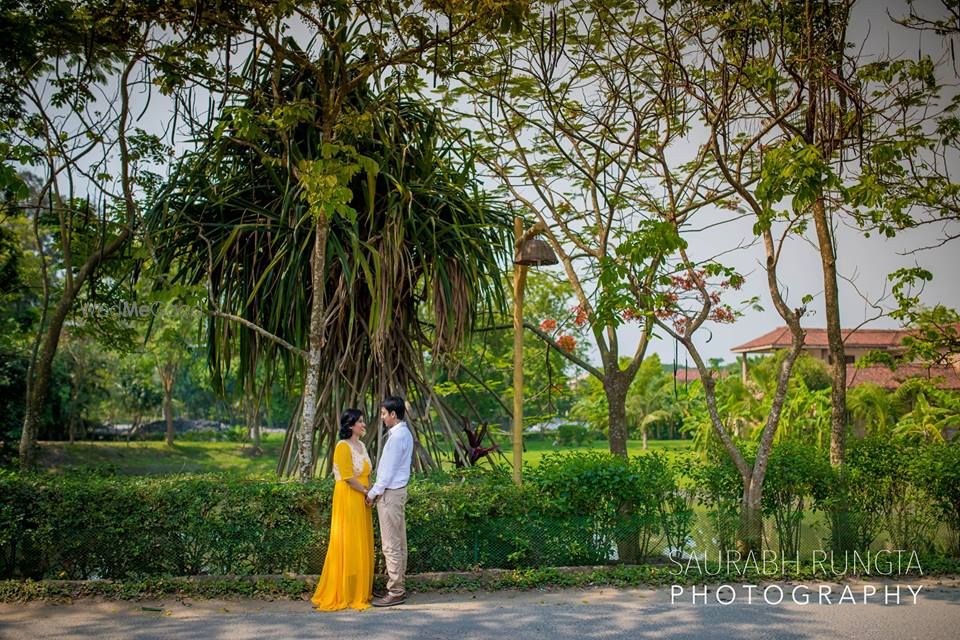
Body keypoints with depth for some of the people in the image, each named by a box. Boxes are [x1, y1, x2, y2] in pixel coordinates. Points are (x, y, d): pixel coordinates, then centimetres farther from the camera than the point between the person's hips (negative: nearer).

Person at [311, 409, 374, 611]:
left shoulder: (361, 445, 13)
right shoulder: (343, 446, -13)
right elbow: (348, 477, -18)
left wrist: (370, 491, 1)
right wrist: (366, 491, -11)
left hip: (362, 501, 8)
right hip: (348, 499, -8)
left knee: (362, 546, 11)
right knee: (348, 545, -3)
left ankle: (360, 591, 19)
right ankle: (345, 594, 5)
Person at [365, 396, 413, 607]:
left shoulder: (397, 436, -19)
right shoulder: (404, 433, 13)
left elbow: (388, 470, -18)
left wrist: (374, 492, -10)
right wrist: (377, 490, 16)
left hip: (390, 494, -10)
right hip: (396, 492, 10)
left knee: (391, 545, -5)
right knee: (398, 542, 13)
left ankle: (395, 592, -1)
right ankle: (397, 587, 20)